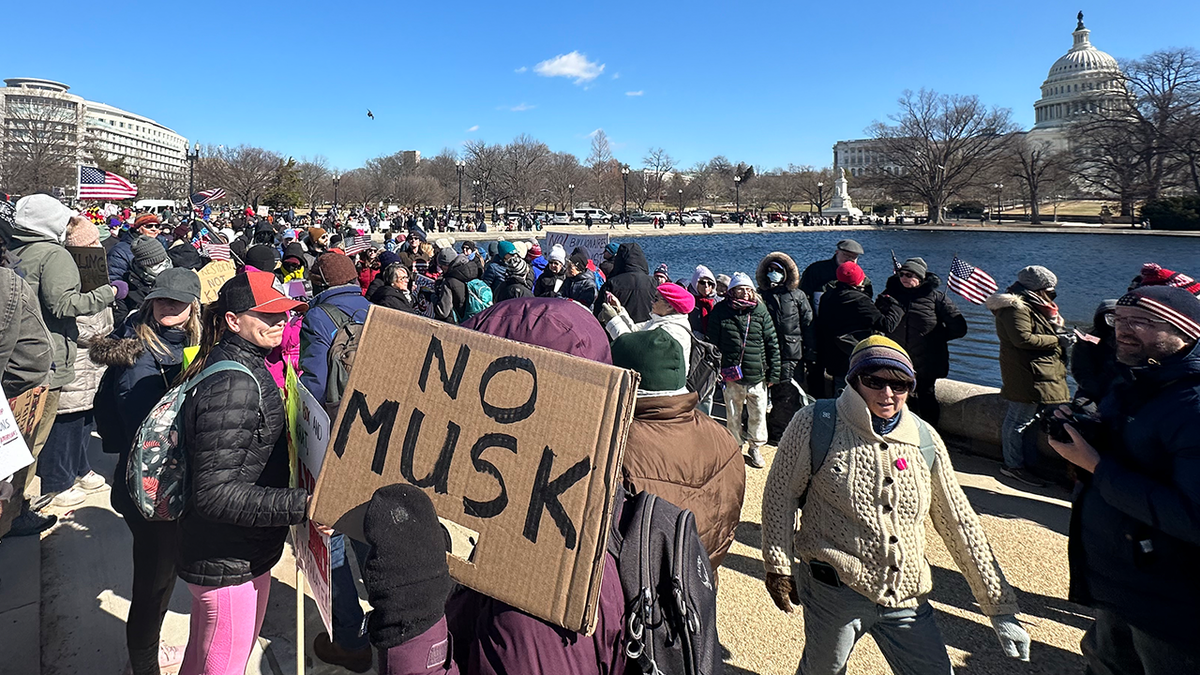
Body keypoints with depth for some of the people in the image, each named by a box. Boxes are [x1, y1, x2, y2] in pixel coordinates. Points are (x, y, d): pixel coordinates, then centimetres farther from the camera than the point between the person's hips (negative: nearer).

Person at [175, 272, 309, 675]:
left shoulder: (250, 369, 7)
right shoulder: (232, 385, -25)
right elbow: (214, 493, -30)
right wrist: (299, 505, -35)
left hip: (248, 552, 9)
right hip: (227, 564, -9)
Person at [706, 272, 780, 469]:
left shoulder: (760, 311, 2)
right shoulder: (720, 311, -1)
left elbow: (772, 343, 4)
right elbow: (713, 343, 2)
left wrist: (773, 373, 3)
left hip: (757, 377, 1)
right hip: (732, 377, -1)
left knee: (758, 415, 9)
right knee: (733, 416, 10)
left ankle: (755, 447, 30)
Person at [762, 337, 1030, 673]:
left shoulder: (925, 440, 1)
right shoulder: (815, 425, -9)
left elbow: (960, 524, 7)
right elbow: (781, 494, -1)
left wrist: (1001, 608, 7)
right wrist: (779, 566, -4)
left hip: (907, 599, 3)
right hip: (833, 591, -3)